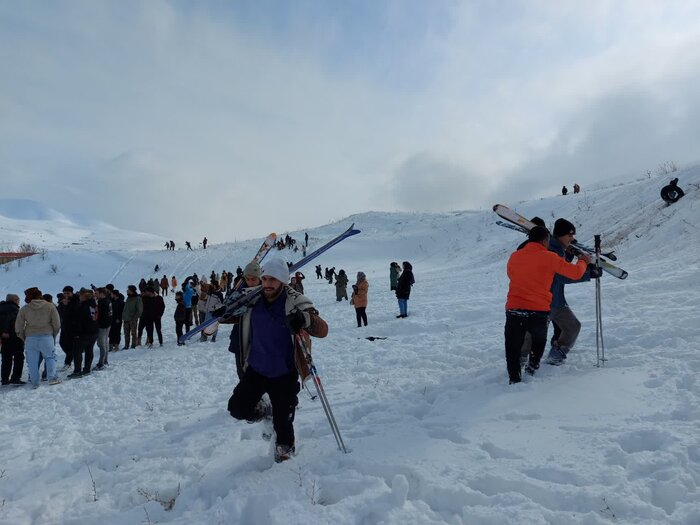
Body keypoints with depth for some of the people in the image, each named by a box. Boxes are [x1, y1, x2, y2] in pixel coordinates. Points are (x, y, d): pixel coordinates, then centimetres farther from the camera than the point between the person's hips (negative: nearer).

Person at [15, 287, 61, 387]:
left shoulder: (24, 309, 2)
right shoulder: (50, 306, -1)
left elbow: (18, 327, 4)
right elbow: (57, 324, 0)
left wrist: (23, 337, 18)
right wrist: (54, 335, 14)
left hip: (30, 338, 1)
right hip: (46, 337, -1)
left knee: (32, 361, 9)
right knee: (50, 357, 13)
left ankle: (35, 382, 11)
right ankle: (52, 378, 4)